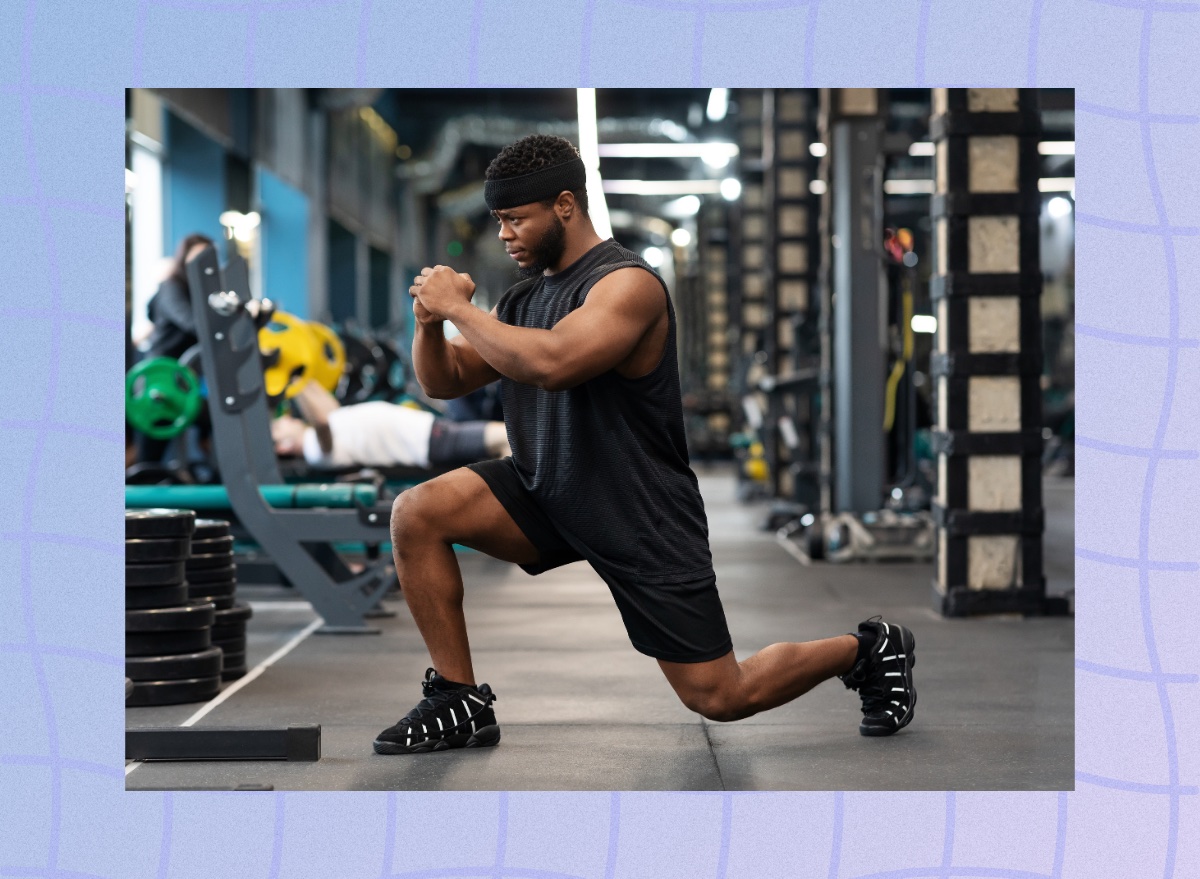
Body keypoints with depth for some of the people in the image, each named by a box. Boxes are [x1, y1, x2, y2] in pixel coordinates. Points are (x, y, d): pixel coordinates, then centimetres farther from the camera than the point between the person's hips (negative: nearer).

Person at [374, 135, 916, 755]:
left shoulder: (627, 284, -20)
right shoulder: (525, 295, 5)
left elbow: (551, 363, -38)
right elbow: (444, 381, 9)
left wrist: (458, 307, -28)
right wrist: (430, 322, -11)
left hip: (642, 518, -7)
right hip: (549, 494, 7)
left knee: (720, 697, -2)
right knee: (415, 513, -13)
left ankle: (868, 649, 25)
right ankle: (461, 703, -2)